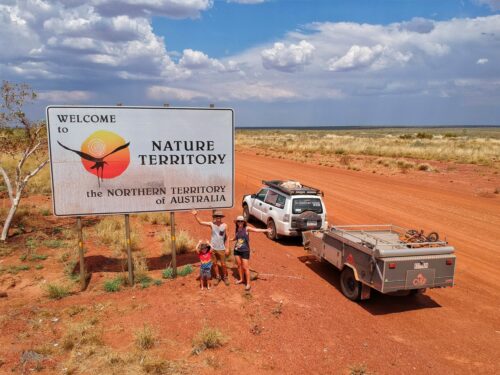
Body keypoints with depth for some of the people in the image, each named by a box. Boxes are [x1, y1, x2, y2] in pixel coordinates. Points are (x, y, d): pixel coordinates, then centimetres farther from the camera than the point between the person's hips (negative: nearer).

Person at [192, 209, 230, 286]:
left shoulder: (224, 225, -9)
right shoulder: (211, 224, -7)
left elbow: (227, 237, -2)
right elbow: (200, 222, -10)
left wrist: (227, 248, -3)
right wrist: (195, 216, -25)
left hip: (221, 249, -1)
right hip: (213, 248, 1)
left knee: (223, 264, 6)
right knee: (215, 264, 12)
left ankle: (225, 277, 27)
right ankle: (218, 277, 30)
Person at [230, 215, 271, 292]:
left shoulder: (246, 228, -11)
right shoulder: (236, 230, 4)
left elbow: (256, 230, -24)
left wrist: (266, 230, -36)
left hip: (245, 250, -5)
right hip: (237, 250, 5)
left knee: (245, 267, -4)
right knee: (239, 265, 15)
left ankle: (248, 284, 5)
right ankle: (241, 279, 34)